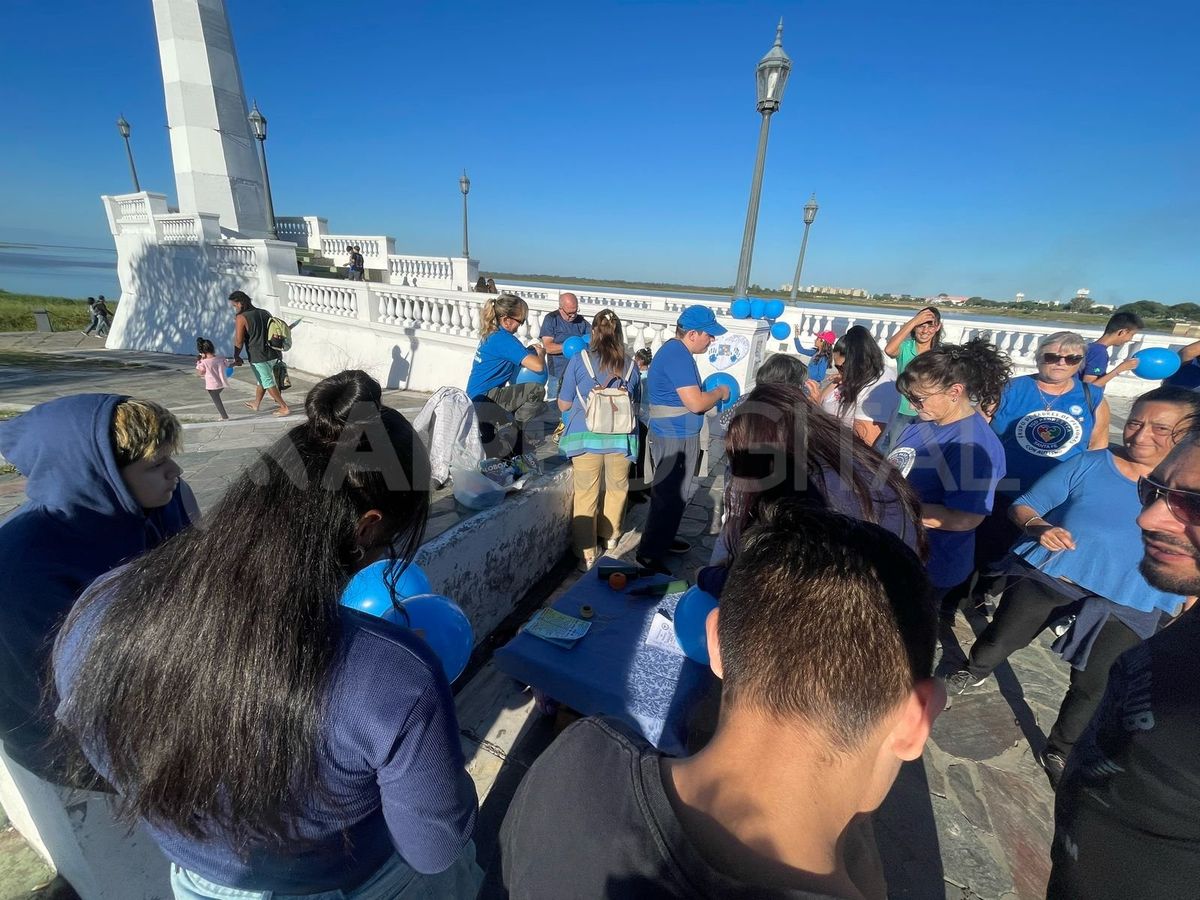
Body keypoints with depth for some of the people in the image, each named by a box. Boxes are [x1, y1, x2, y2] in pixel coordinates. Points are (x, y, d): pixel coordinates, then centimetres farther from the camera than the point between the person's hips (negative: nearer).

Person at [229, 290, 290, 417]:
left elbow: (239, 341, -10)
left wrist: (236, 357, 3)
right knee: (262, 379, 21)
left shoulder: (241, 318, -10)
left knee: (268, 383, 3)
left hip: (258, 357, -7)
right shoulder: (265, 313, 9)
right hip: (273, 354, 7)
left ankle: (284, 408, 1)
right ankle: (256, 404, 37)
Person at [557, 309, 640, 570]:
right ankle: (610, 534, 41)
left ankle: (586, 554, 11)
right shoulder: (630, 365, 1)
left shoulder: (578, 360, -4)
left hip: (586, 437, -2)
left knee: (586, 494, 6)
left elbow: (563, 405, 2)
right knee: (617, 489, 21)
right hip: (621, 438, 2)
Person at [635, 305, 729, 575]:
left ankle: (663, 539, 36)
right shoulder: (677, 355, -21)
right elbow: (695, 403, -26)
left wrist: (709, 394, 10)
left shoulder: (677, 351, 11)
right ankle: (648, 554, 10)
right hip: (674, 439, -10)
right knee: (668, 497, -2)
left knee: (676, 495, 21)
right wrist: (719, 392, -10)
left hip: (678, 436, 10)